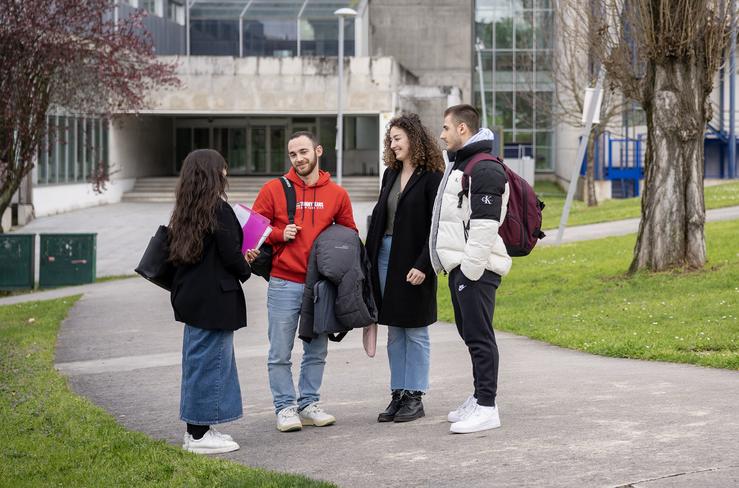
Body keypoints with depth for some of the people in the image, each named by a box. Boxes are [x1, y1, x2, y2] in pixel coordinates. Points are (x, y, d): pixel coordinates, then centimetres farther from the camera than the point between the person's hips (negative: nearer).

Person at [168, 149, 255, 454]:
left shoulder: (184, 213, 10)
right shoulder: (219, 210, -16)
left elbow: (178, 252, 14)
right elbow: (231, 255, -18)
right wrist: (246, 269, 4)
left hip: (190, 296, 9)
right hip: (215, 299, -9)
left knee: (196, 362, 15)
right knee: (211, 361, -2)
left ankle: (196, 430, 21)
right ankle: (200, 434, 2)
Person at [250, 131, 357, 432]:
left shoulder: (337, 194, 6)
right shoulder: (274, 190, 0)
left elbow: (350, 235, 15)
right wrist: (279, 235, -12)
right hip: (284, 284, -2)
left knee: (317, 351, 10)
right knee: (280, 353, 0)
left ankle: (309, 404, 20)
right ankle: (285, 408, 8)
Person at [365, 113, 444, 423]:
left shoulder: (432, 177, -9)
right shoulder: (390, 174, 12)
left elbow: (436, 226, -13)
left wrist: (423, 265, -19)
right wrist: (369, 257, 10)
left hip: (414, 261, -7)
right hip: (385, 255, 7)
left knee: (415, 331, 1)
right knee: (394, 332, 10)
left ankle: (414, 398, 7)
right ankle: (398, 395, 15)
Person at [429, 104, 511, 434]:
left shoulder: (485, 170, -14)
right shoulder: (458, 166, 20)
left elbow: (485, 226, -22)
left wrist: (471, 269, -22)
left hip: (476, 270, -11)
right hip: (459, 267, 11)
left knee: (479, 335, -9)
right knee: (469, 332, 16)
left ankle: (487, 407, -7)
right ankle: (479, 397, 25)